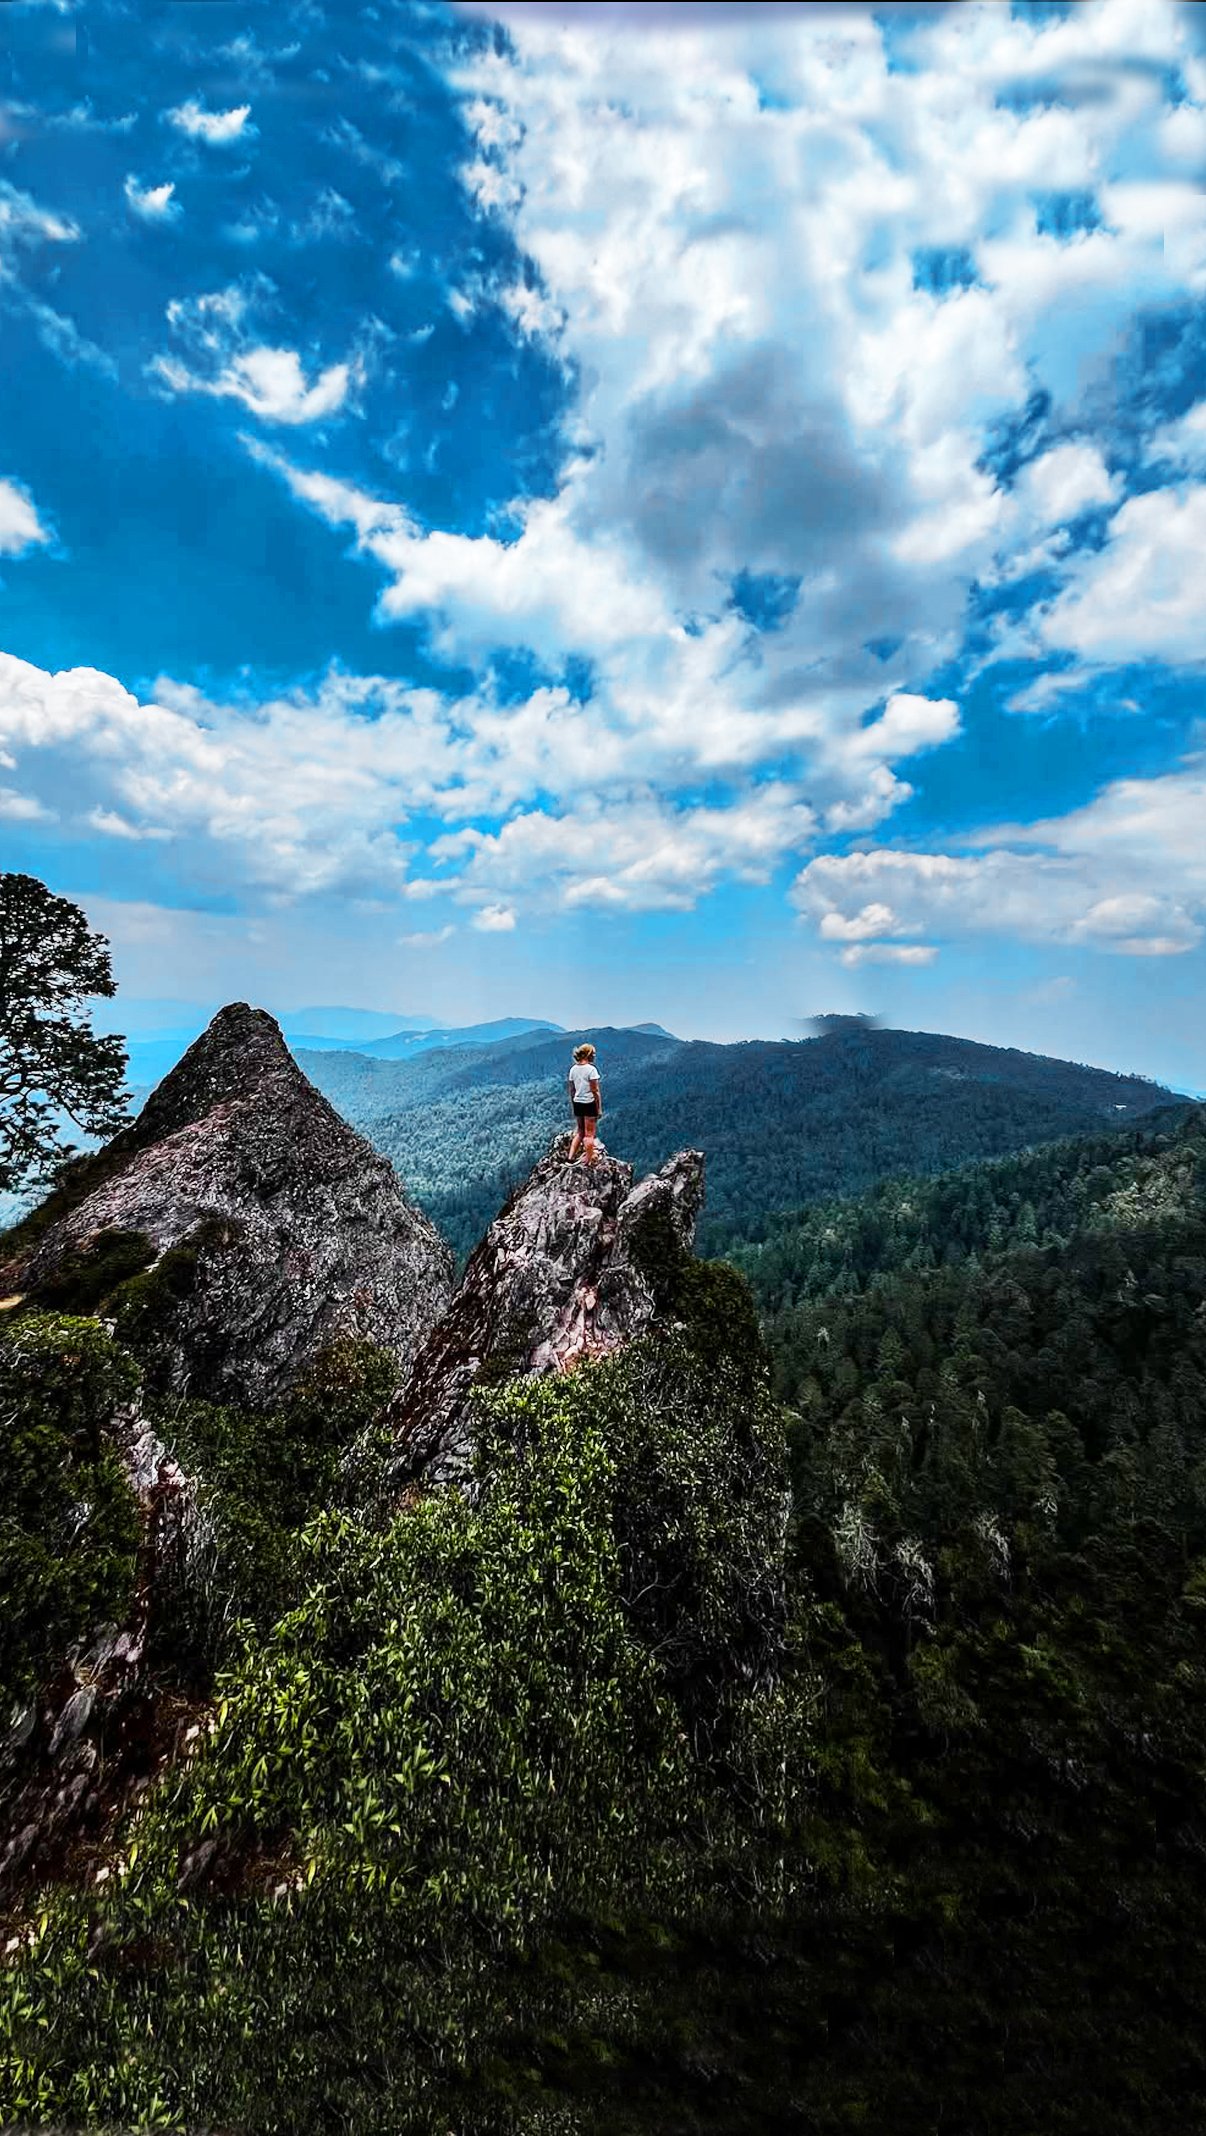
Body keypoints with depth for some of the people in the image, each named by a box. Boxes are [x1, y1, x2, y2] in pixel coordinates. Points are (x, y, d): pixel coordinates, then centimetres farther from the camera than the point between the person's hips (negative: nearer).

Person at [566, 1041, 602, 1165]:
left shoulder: (573, 1069, 4)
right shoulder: (591, 1069, -14)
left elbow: (571, 1090, 9)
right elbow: (595, 1092, -14)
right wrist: (599, 1108, -8)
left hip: (577, 1103, 6)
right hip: (589, 1103, -6)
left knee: (579, 1132, 19)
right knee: (589, 1134, 4)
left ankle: (570, 1158, 14)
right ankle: (588, 1162, 9)